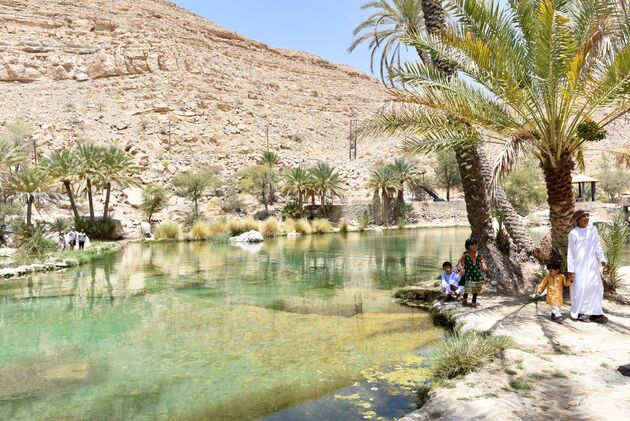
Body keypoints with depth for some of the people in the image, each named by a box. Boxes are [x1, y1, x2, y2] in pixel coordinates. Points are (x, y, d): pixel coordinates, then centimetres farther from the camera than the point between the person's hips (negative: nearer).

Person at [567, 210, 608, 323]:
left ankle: (594, 313, 18)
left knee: (596, 287, 7)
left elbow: (597, 245, 13)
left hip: (592, 264, 6)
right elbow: (570, 252, -6)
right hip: (580, 264, -6)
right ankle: (578, 313, 11)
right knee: (580, 288, -1)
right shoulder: (573, 233, -9)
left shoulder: (592, 229, 6)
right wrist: (570, 269, -7)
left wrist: (602, 259, 3)